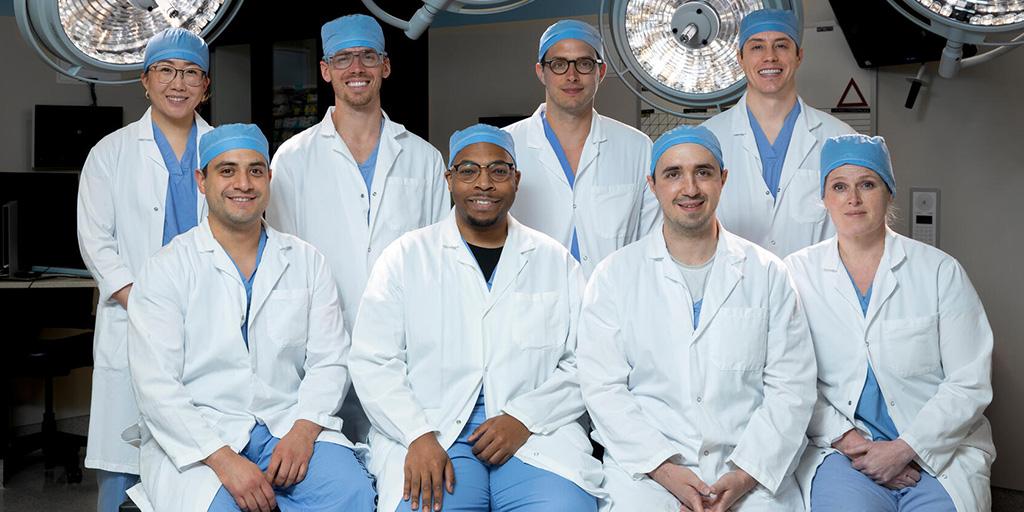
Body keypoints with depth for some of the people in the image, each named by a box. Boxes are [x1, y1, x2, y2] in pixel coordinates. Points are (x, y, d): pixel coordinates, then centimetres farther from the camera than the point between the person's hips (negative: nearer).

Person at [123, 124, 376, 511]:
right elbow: (156, 386, -8)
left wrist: (303, 431, -14)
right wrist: (222, 459, -19)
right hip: (196, 437, -2)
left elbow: (328, 361, 5)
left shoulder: (306, 262, 10)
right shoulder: (166, 270, 0)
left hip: (289, 425, 2)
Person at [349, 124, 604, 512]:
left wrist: (523, 420, -9)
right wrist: (419, 436, -13)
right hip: (426, 432, 0)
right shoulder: (406, 256, 9)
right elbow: (373, 362, 2)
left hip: (534, 433, 1)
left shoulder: (556, 262, 12)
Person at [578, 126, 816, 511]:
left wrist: (746, 473, -9)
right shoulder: (615, 276, 6)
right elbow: (602, 387, -1)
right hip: (645, 466, -1)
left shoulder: (768, 274, 9)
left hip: (751, 469, 1)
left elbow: (791, 387, 4)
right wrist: (662, 467, -12)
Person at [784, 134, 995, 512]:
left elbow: (970, 383, -2)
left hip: (938, 449, 1)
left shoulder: (940, 271, 2)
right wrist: (850, 441, -12)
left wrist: (905, 448, -10)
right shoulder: (798, 272, 4)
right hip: (841, 448, 0)